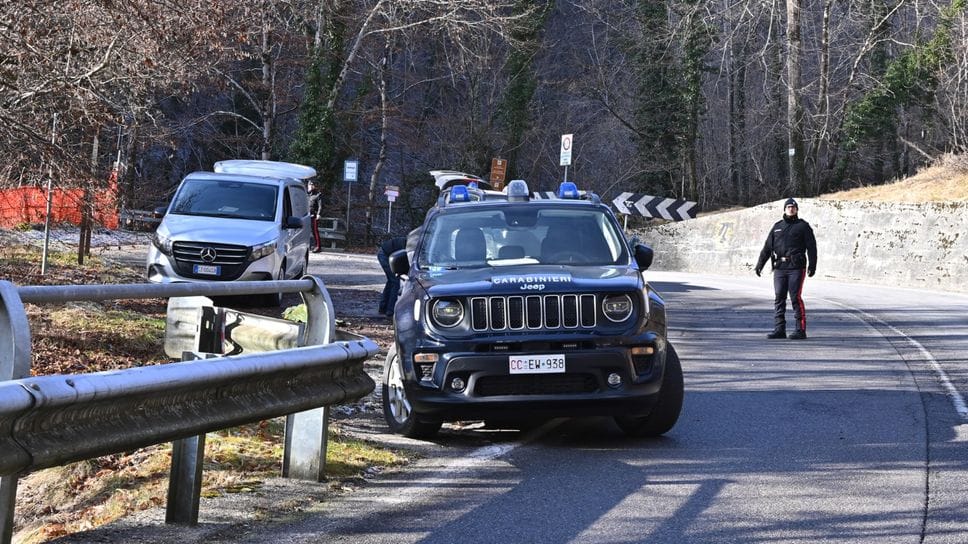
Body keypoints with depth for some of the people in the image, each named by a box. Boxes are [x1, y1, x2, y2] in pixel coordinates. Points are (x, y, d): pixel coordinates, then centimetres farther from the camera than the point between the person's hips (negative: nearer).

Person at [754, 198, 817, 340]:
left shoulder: (803, 226, 5)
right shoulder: (777, 227, 18)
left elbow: (811, 247, -1)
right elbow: (767, 247, 18)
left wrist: (812, 265, -11)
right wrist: (760, 264, 11)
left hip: (796, 268, -5)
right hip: (779, 268, 5)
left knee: (796, 297, -9)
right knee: (779, 298, 3)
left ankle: (801, 330, -6)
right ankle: (779, 329, 7)